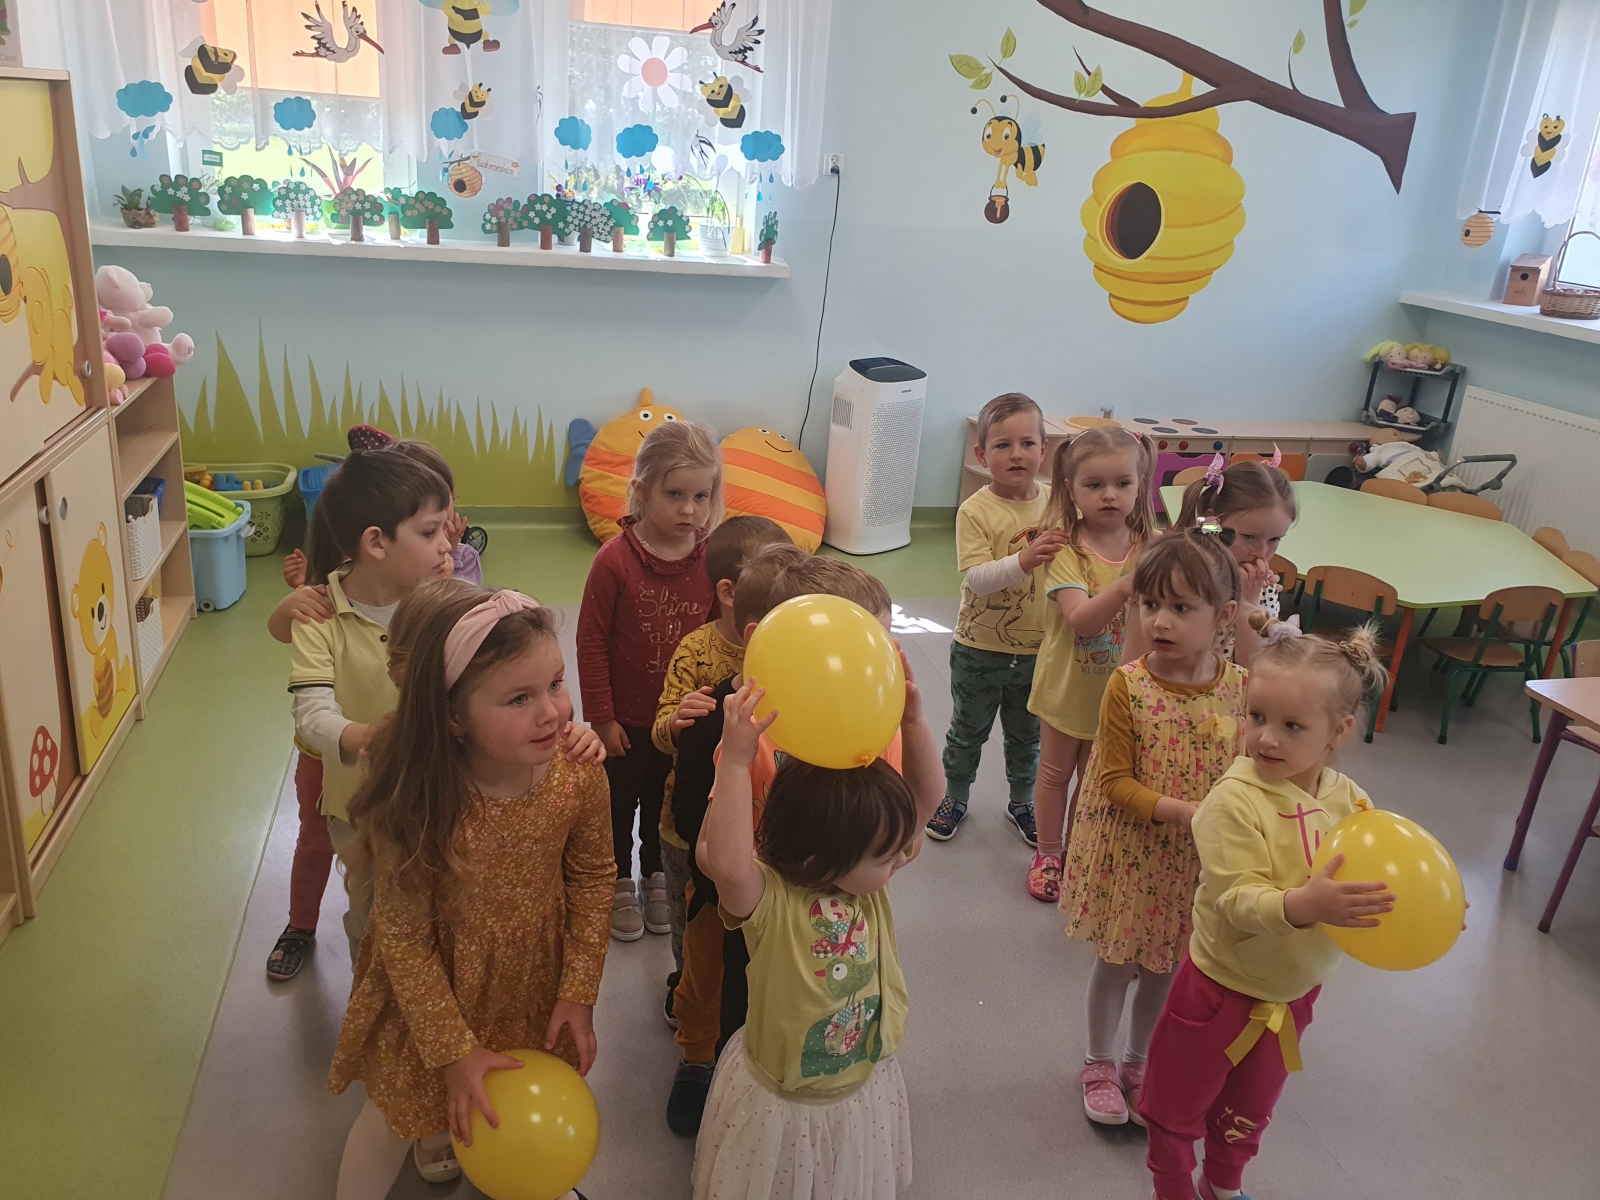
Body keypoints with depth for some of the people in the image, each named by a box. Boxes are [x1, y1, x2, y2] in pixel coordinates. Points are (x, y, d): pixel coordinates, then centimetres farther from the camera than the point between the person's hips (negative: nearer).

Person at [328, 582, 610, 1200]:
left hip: (536, 975, 4)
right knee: (398, 1116, 17)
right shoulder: (414, 805, -33)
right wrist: (454, 1051, -15)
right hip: (434, 982, -3)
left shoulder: (577, 773, -25)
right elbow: (404, 939, -20)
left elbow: (593, 878, -8)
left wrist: (579, 992, -6)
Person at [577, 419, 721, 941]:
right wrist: (601, 717, -11)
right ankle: (619, 884, 41)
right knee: (618, 804, 18)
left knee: (666, 803, 23)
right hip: (626, 719, -3)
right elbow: (591, 642, -15)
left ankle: (657, 877, 46)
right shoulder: (615, 560, -22)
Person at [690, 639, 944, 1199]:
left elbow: (928, 795, -14)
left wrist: (913, 720, -29)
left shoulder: (870, 881, -12)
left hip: (866, 1087, 5)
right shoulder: (770, 899, -29)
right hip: (783, 1106, -5)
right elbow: (727, 865, -53)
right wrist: (736, 760, -54)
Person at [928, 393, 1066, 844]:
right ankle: (954, 798, 39)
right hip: (981, 650, -3)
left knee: (1026, 736, 22)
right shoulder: (975, 511, -18)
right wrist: (1023, 560, -40)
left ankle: (1022, 803, 43)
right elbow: (975, 578, -27)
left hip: (1038, 647, 3)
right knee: (968, 733, 18)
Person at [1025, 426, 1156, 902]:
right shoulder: (1066, 547, -20)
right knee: (1055, 773, 17)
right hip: (1068, 684, -2)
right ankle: (1048, 853, 37)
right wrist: (1127, 586, -47)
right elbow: (1080, 617, -31)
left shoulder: (1149, 546, -10)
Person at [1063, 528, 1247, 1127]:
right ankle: (1099, 1064, 37)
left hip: (1196, 863, 3)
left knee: (1164, 969, 19)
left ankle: (1138, 1061, 43)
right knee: (1116, 964, 14)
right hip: (1129, 856, -3)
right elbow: (1116, 781, -17)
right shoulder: (1128, 686, -19)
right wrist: (1182, 810, -25)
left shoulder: (1238, 685, -9)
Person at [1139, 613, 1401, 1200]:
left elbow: (1372, 887, -5)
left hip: (1295, 992, 5)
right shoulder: (1234, 800, -27)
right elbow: (1236, 902, -31)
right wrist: (1304, 905, -48)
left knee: (1249, 1112, 29)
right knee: (1178, 1108, 16)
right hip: (1222, 990, -5)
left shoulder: (1350, 801, -12)